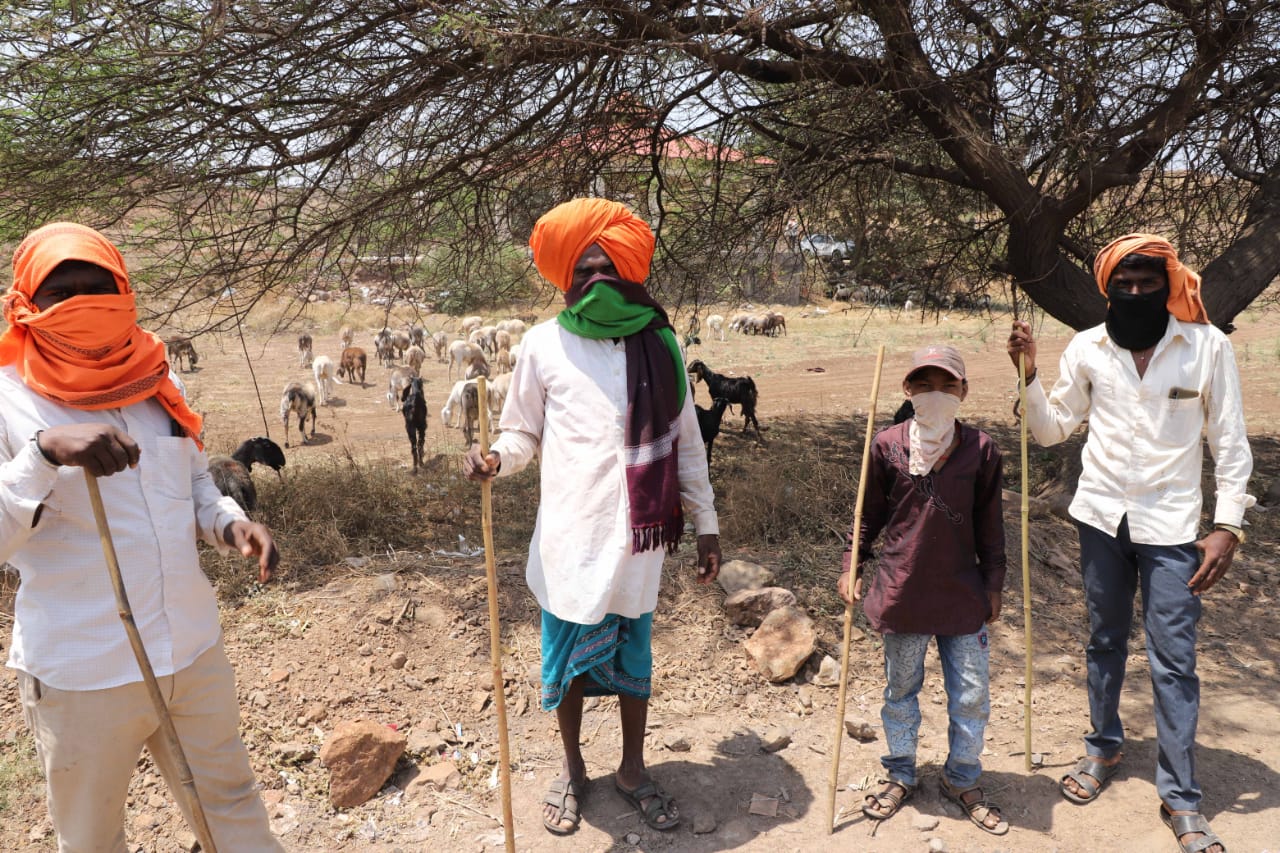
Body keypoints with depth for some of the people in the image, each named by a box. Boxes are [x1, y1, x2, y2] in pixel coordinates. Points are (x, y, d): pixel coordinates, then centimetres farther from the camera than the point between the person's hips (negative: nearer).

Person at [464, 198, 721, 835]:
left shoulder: (659, 344, 0)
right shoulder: (545, 344, -4)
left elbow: (686, 445, 6)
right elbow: (523, 432, 4)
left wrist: (707, 526, 7)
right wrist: (496, 459, -18)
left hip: (637, 538, 1)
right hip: (569, 539, -1)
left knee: (633, 656, 16)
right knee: (567, 655, 14)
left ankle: (633, 768, 38)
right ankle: (572, 769, 38)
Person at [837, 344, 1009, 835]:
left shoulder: (981, 450, -4)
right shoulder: (886, 446, -6)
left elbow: (990, 524, 4)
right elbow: (869, 514, 4)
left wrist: (994, 583, 6)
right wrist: (851, 566, -1)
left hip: (964, 596, 1)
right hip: (902, 593, 0)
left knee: (972, 696, 9)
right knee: (900, 692, 16)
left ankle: (962, 780, 33)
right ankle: (900, 776, 36)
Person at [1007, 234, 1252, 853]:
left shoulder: (1208, 345, -7)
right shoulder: (1086, 348, -2)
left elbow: (1230, 444, -4)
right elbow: (1051, 430, 4)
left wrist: (1227, 526, -10)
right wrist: (1029, 375, -10)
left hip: (1170, 524, -2)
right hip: (1101, 516, 2)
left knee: (1173, 660, 1)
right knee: (1104, 640, 17)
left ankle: (1180, 796, 15)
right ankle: (1103, 747, 37)